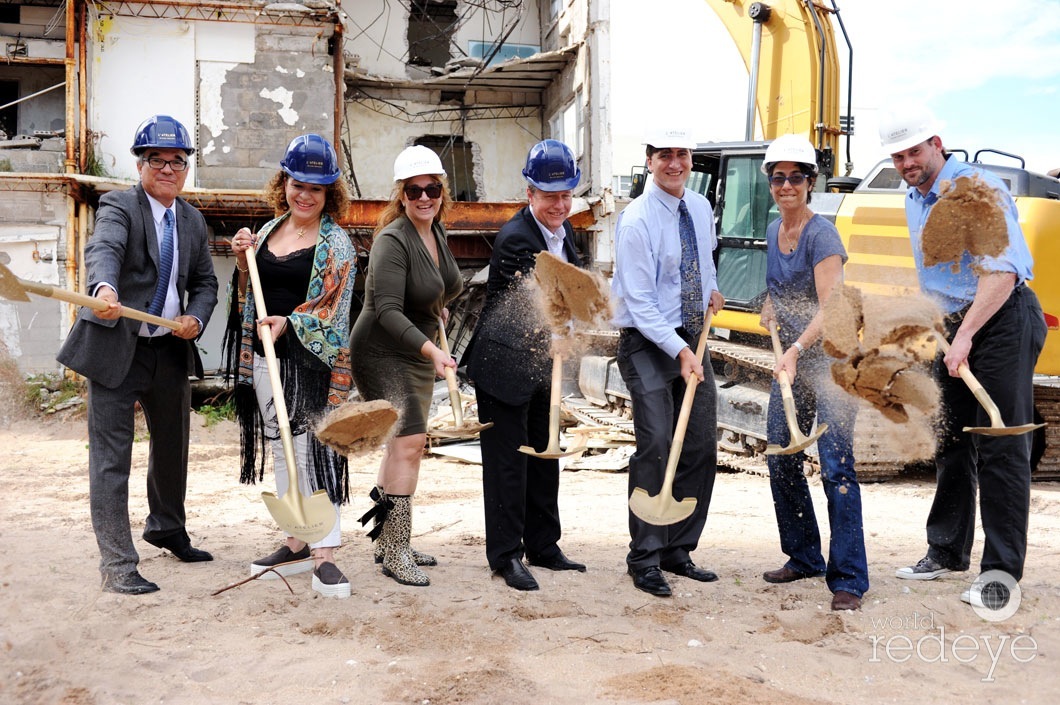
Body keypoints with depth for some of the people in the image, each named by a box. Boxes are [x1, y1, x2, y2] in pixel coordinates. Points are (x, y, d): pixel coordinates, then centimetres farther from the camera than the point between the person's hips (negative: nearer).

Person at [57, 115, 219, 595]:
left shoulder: (193, 221, 11)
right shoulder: (119, 206, -9)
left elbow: (205, 281, 14)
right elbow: (103, 250, -29)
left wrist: (196, 317, -7)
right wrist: (104, 288, -51)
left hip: (171, 348, 7)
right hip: (116, 347, -7)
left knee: (173, 444, 21)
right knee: (111, 457, -5)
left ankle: (166, 528, 45)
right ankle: (117, 565, 4)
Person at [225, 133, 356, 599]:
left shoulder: (335, 243, -5)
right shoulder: (267, 231, 13)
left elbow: (332, 307, -11)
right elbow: (249, 295, 19)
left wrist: (289, 323, -25)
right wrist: (242, 262, 0)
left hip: (310, 360, -6)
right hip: (265, 357, 7)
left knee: (313, 451, -8)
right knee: (280, 451, 12)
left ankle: (325, 555, -3)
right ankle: (297, 544, 24)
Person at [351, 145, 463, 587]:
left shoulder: (436, 230, 5)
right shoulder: (393, 240, -21)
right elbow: (388, 311, -30)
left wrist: (437, 307, 17)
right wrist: (431, 349, -38)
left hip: (418, 351, 9)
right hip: (383, 353, -9)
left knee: (404, 444, 14)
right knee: (409, 442, -16)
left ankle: (390, 540, 26)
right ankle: (396, 553, -9)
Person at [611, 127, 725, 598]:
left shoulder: (700, 209, 9)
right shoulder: (637, 221, -14)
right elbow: (640, 304, -18)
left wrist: (712, 288, 11)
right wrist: (679, 351, -25)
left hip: (692, 339, 7)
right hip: (649, 344, -7)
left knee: (702, 447, 7)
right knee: (656, 449, -11)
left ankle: (678, 550, 21)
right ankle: (645, 559, 3)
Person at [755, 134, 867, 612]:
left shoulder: (822, 234, -16)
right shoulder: (773, 230, 9)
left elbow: (828, 308, -26)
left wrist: (796, 349, -39)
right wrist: (769, 307, 5)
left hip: (829, 357, -8)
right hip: (790, 358, 8)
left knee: (835, 464, -12)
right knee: (781, 459, 11)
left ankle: (848, 579, -7)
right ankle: (803, 557, 26)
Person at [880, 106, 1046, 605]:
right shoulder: (914, 201, 12)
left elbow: (1001, 273, -24)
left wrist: (965, 335, -28)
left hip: (1002, 322, -9)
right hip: (954, 329, 9)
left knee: (999, 448, -7)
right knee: (950, 442, 14)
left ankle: (1001, 572, 0)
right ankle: (946, 553, 26)